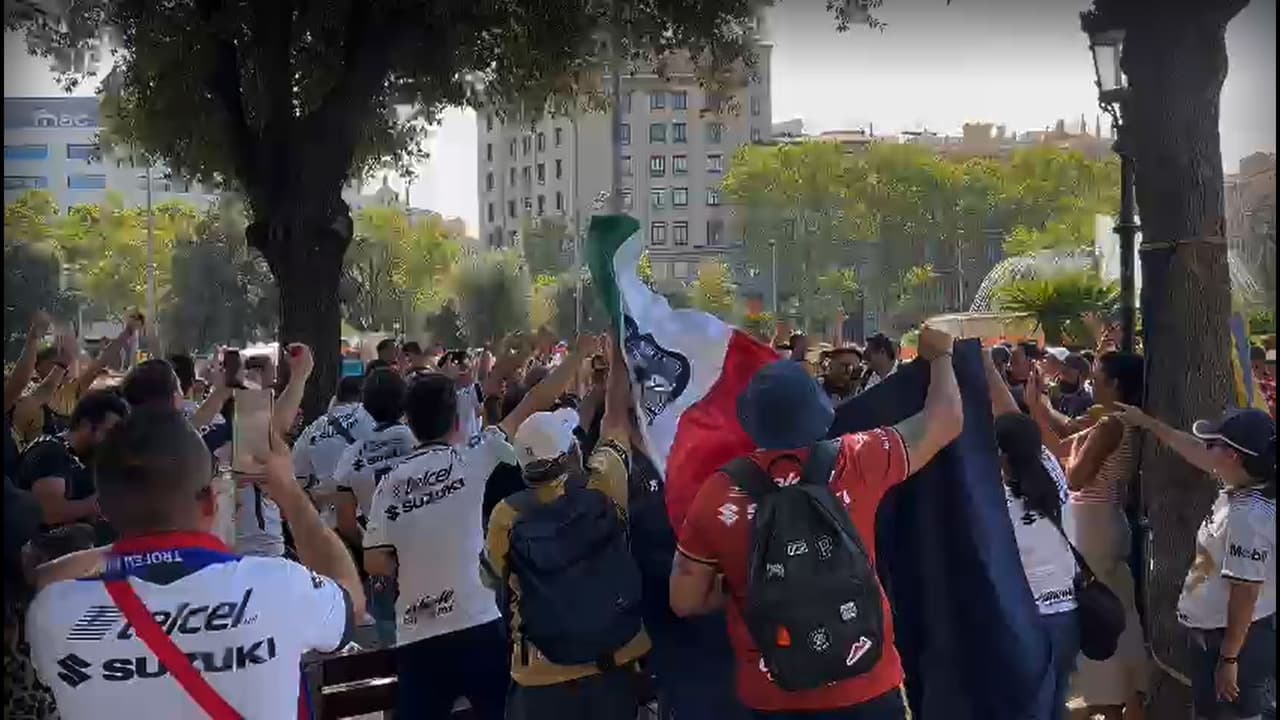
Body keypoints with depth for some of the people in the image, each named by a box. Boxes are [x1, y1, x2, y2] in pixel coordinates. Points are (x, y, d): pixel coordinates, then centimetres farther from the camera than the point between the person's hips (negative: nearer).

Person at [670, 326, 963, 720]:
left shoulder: (719, 494, -11)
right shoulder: (854, 462, -12)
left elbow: (684, 601, -1)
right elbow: (946, 421, 2)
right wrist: (939, 355, 19)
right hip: (864, 687, 0)